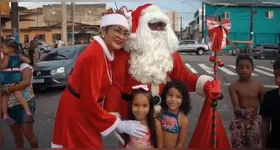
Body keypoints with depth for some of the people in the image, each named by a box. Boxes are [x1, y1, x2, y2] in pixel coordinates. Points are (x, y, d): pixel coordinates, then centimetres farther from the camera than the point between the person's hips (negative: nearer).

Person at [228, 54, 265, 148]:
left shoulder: (259, 87, -3)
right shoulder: (233, 87, -11)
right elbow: (235, 107, -19)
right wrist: (243, 112, -40)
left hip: (254, 122, 2)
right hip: (239, 123, -2)